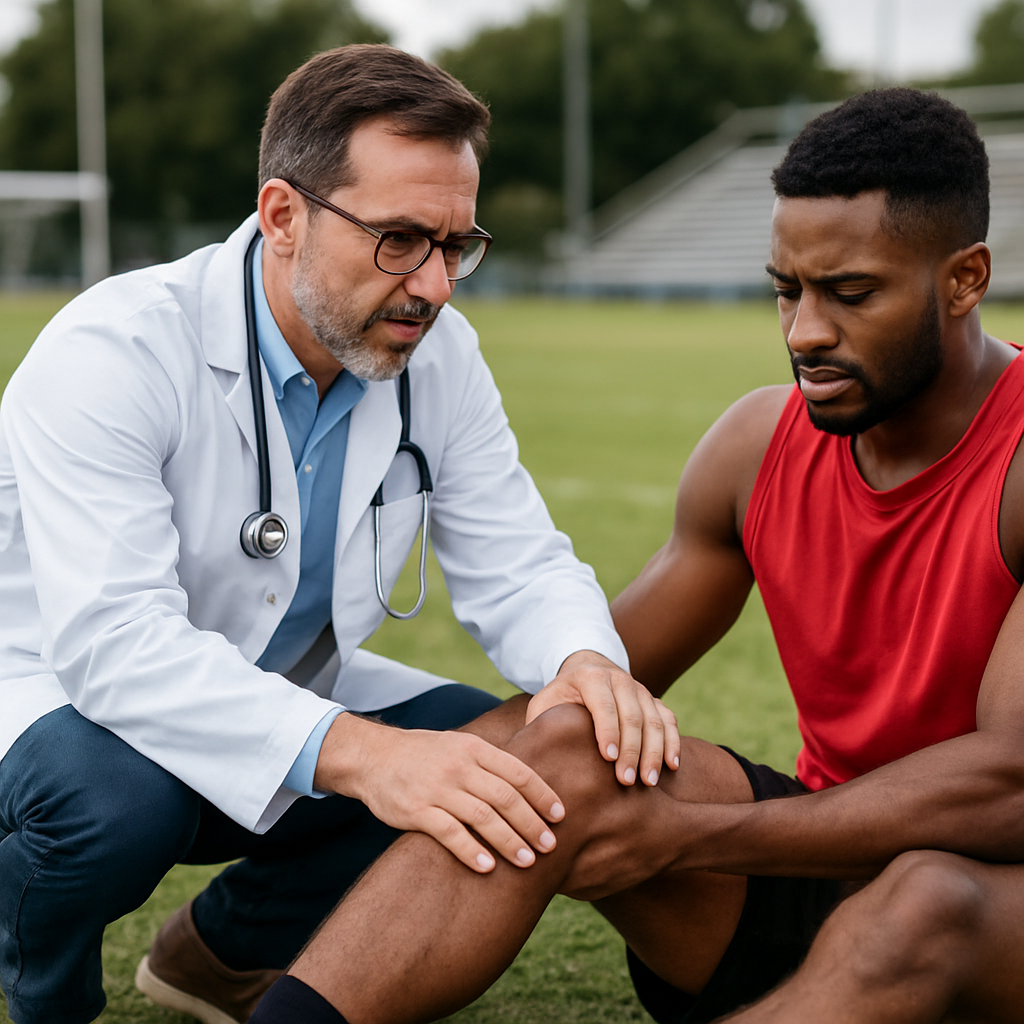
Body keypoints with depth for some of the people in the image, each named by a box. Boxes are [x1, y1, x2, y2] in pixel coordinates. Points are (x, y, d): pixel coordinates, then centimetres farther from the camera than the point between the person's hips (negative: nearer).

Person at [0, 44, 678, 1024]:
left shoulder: (437, 354, -9)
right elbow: (112, 639, -38)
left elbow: (516, 566, -8)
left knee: (495, 758, -14)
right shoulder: (109, 353, -28)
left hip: (281, 695, 6)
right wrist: (352, 752, -52)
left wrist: (585, 663, -33)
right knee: (112, 792, -38)